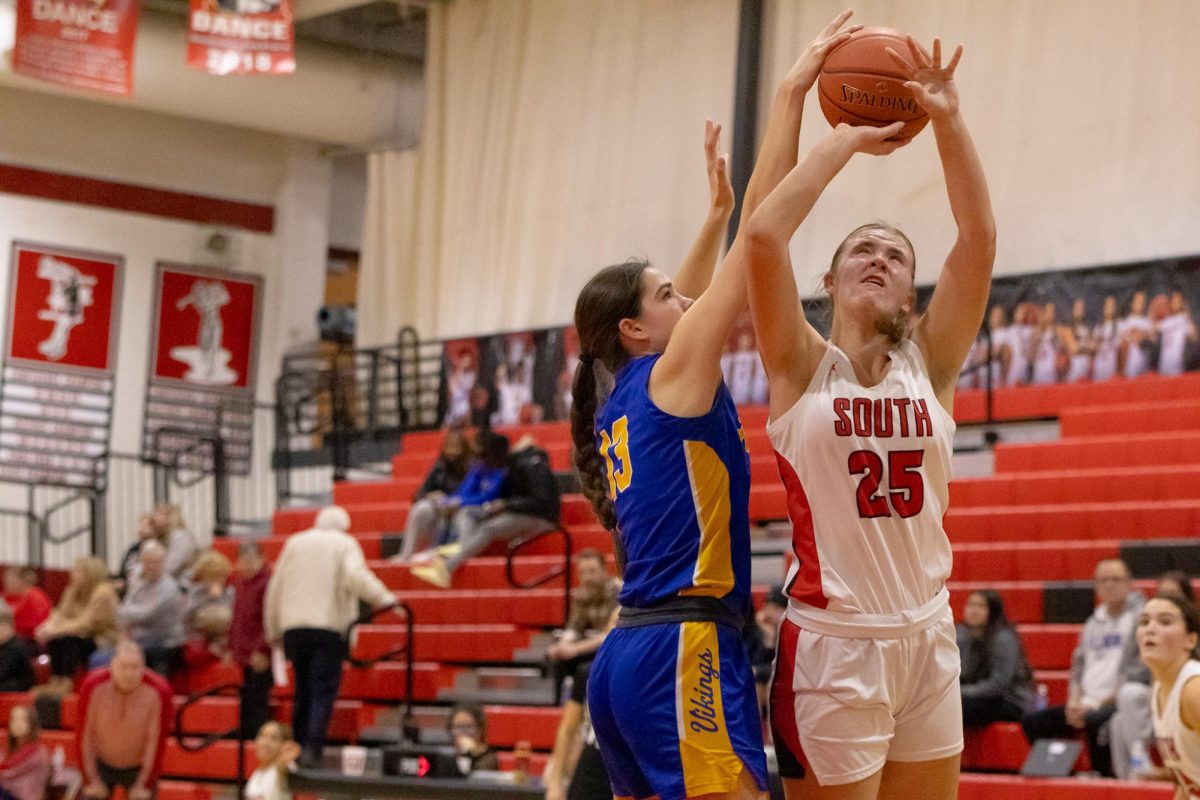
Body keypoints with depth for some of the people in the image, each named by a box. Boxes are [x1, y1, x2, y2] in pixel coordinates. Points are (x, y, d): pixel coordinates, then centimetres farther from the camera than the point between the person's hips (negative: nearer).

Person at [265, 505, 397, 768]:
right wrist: (384, 598, -15)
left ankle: (299, 748, 13)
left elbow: (275, 588, 15)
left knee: (303, 690, 14)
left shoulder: (295, 543, 17)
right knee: (323, 691, -5)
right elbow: (355, 575, -15)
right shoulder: (345, 544, 7)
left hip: (293, 627, 4)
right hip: (329, 626, -4)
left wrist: (273, 631, 20)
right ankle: (312, 750, -18)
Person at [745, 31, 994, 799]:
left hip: (928, 640, 4)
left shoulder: (930, 365, 7)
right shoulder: (803, 366, 0)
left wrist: (948, 122, -11)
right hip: (832, 643, -4)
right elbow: (765, 234, -14)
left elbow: (979, 239, -5)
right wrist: (848, 139, -7)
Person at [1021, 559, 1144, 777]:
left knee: (1097, 721, -39)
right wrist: (1074, 702, 1)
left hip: (1118, 702, -7)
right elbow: (1079, 667, 22)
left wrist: (1102, 703, -15)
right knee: (1033, 721, -6)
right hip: (1086, 704, 8)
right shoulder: (1093, 623, 20)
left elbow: (1138, 671, -11)